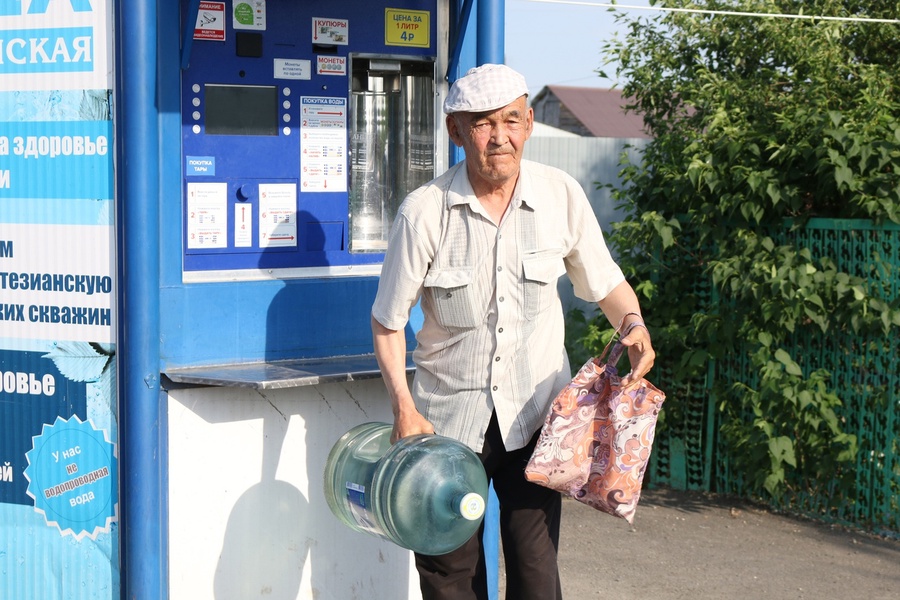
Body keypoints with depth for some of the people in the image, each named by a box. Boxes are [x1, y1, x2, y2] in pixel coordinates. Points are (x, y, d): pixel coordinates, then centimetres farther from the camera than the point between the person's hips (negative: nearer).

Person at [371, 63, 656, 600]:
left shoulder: (561, 195, -6)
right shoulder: (425, 211, -12)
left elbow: (604, 282, 7)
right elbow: (389, 320, -2)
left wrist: (633, 324, -14)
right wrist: (403, 406, -12)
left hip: (535, 414, 1)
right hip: (447, 417, 0)